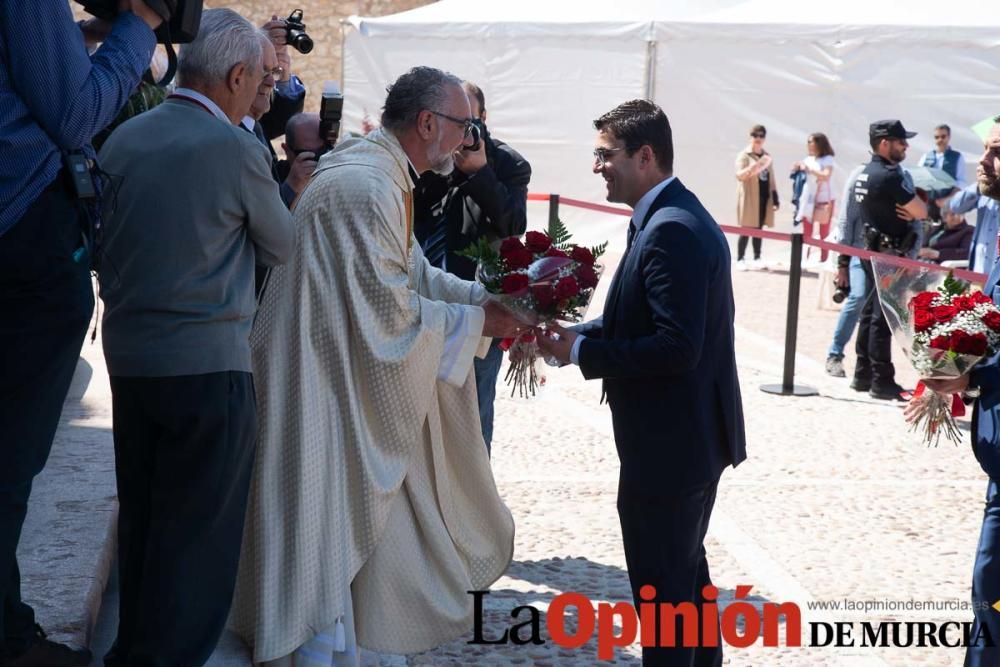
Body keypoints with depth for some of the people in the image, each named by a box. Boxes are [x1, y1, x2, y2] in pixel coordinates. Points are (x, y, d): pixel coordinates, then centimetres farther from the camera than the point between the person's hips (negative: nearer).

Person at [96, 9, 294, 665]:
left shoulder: (121, 139, 5)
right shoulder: (238, 149, -12)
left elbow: (100, 242, 13)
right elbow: (282, 246, 1)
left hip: (127, 355, 7)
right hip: (209, 363, -7)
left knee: (140, 518, 17)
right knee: (199, 532, 2)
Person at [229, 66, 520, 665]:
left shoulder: (376, 172, 9)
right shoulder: (368, 188, -24)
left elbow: (411, 271, 14)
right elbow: (392, 310, -22)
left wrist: (487, 296, 4)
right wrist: (476, 321, -11)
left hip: (342, 369, 11)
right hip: (322, 381, -11)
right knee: (327, 525, -2)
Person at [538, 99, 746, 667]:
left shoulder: (671, 231, -23)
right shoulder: (677, 216, 10)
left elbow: (676, 347, -29)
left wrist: (581, 351, -22)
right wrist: (581, 332, 0)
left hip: (670, 443, -11)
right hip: (695, 433, 11)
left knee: (661, 588, 1)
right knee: (686, 571, 24)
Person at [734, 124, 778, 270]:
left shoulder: (766, 156, 16)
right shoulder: (744, 155, -2)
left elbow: (771, 178, 19)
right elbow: (739, 175, -15)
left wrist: (775, 197, 12)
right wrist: (750, 169, -35)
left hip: (764, 198, 5)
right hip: (749, 198, -5)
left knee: (759, 229, 8)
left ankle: (757, 258, 13)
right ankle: (740, 259, -1)